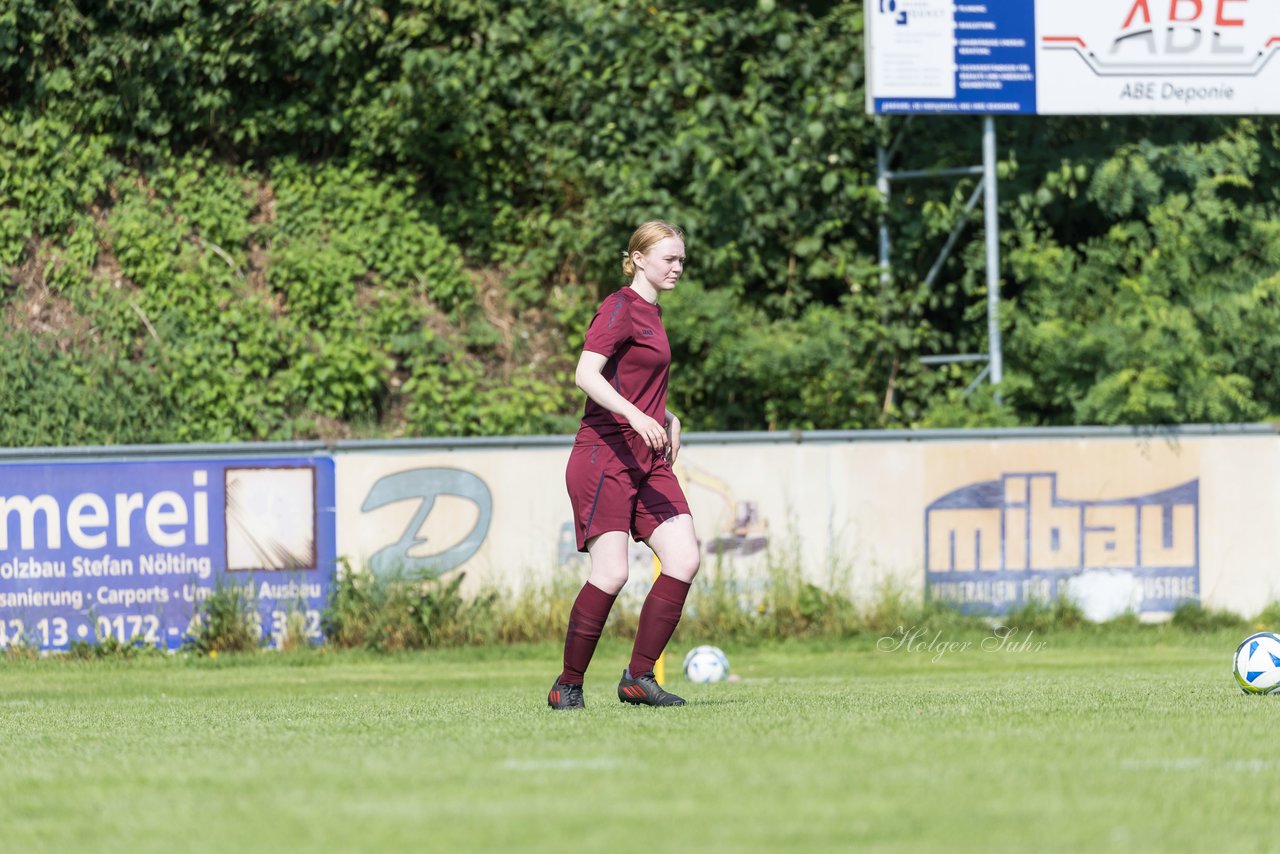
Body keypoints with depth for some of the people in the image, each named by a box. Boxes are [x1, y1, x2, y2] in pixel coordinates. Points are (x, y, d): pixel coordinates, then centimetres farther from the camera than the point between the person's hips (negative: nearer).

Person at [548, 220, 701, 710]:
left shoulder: (650, 314, 19)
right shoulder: (620, 308, -8)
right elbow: (586, 375, -21)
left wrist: (667, 418, 17)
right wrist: (636, 415, -32)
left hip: (647, 461, 9)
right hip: (605, 454, -9)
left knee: (684, 559, -7)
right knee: (611, 574, -14)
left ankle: (639, 678, -1)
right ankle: (568, 686, -1)